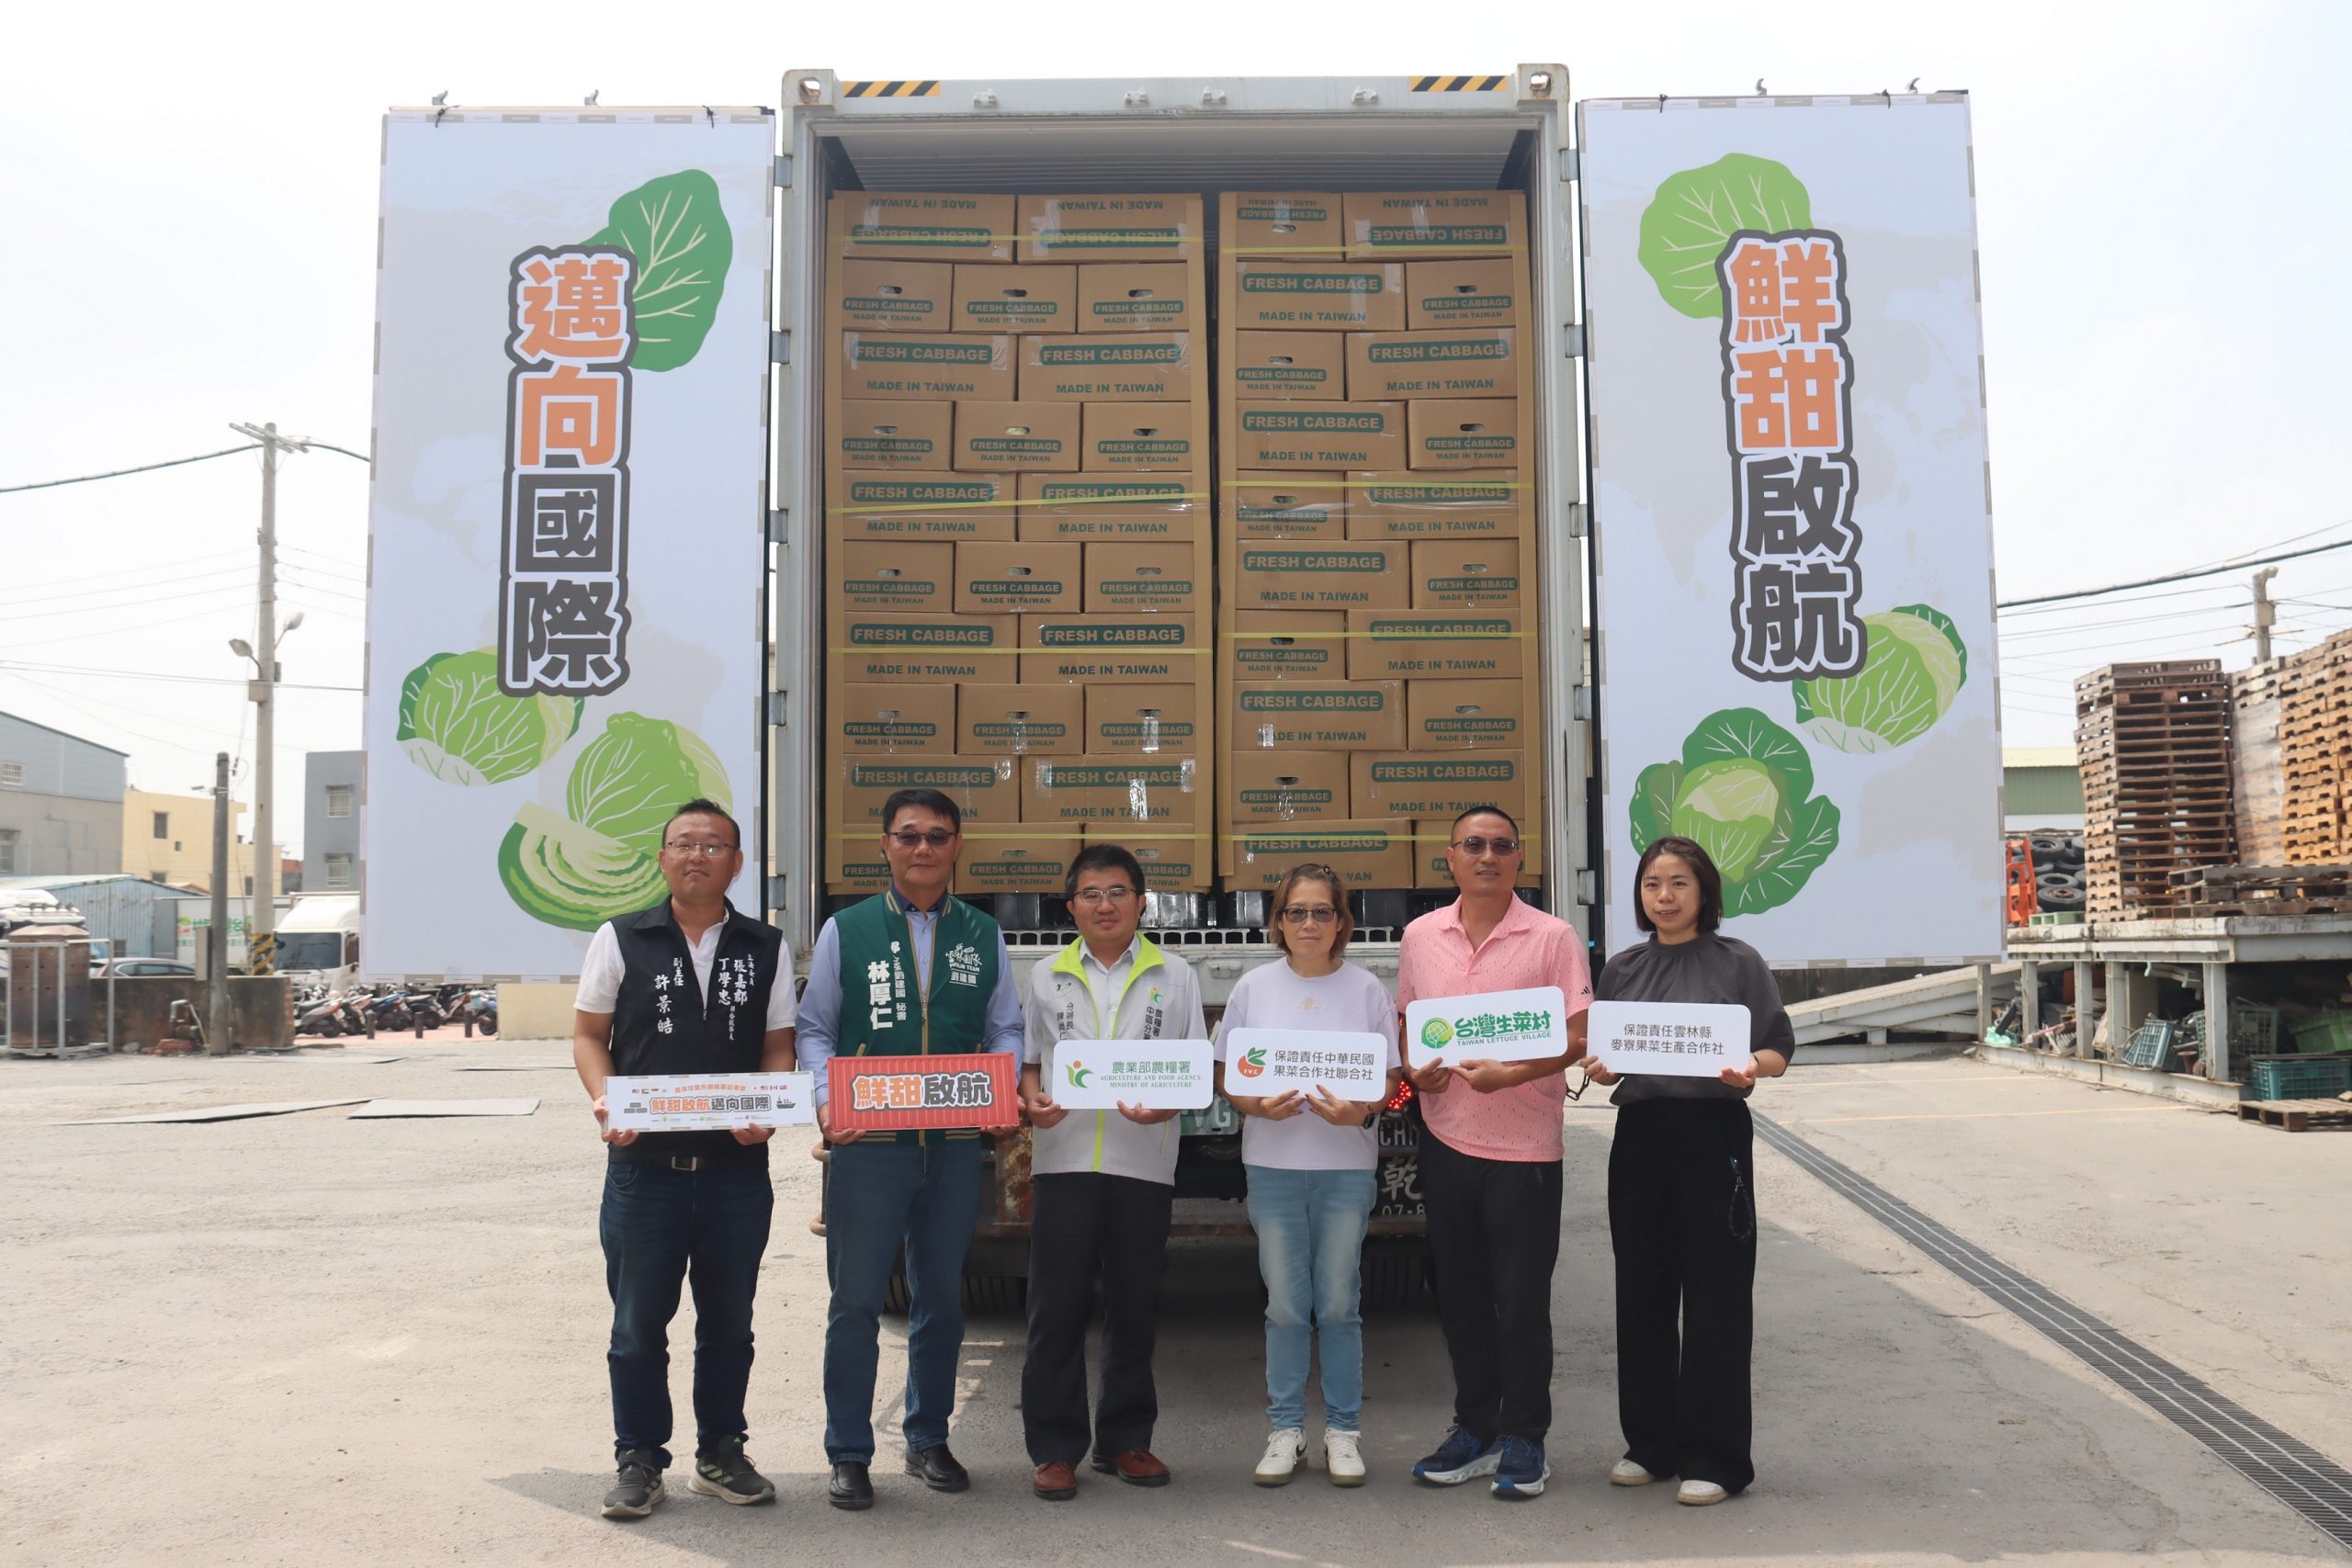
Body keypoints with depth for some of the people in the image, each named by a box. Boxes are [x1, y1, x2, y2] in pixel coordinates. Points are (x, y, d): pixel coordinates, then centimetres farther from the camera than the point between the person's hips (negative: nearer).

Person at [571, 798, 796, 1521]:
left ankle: (720, 1454, 26)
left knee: (728, 1321, 12)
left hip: (737, 1166, 2)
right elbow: (588, 1034, 5)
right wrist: (604, 1101, -13)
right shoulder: (621, 939, 3)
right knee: (638, 1322, 6)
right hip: (642, 1163, -1)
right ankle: (639, 1461, 19)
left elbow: (779, 1046, 8)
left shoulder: (765, 948, 6)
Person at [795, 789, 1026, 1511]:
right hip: (866, 1143, -2)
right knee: (856, 1301, 1)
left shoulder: (983, 935, 9)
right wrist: (827, 1100, -12)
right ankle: (848, 1454, 12)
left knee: (941, 1297, 14)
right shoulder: (846, 930, 3)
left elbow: (1006, 1029, 12)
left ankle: (928, 1439, 29)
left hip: (955, 1144, 3)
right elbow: (814, 1028, 4)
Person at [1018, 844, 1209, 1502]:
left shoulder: (1174, 976, 8)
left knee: (1133, 1309, 8)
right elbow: (1025, 1060, 14)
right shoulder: (1047, 977, 11)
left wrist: (1168, 1104, -13)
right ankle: (1055, 1448, 8)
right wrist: (1032, 1100, -7)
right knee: (1057, 1308, 0)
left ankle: (1124, 1440, 22)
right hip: (1064, 1158, 0)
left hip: (1143, 1163, 0)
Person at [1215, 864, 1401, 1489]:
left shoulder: (1366, 989, 4)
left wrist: (1360, 1109, -15)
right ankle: (1286, 1430, 16)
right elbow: (1226, 1077, 6)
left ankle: (1342, 1430, 16)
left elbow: (1390, 1078, 5)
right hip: (1273, 1162, 1)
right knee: (1285, 1306, 4)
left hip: (1347, 1163, 0)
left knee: (1340, 1304, 4)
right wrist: (1259, 1105, -14)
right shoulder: (1254, 987, 5)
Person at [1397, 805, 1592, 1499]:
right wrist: (1414, 1068, -5)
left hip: (1524, 1146, -4)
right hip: (1445, 1139, 4)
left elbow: (1577, 1037, -8)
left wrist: (1511, 1074, -22)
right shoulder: (1420, 936, 7)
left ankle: (1524, 1442, 15)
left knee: (1522, 1303, 2)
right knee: (1460, 1297, 13)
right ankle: (1475, 1430, 26)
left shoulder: (1553, 937, -5)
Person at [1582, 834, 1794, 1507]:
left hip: (1714, 1132, -4)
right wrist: (1597, 1068, -7)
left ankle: (1711, 1457, 9)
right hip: (1640, 1132, 4)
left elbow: (1779, 1047, -1)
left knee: (1715, 1294, 0)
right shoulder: (1623, 970, 12)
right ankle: (1651, 1443, 23)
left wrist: (1750, 1068, -22)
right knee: (1642, 1290, 9)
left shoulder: (1736, 962, 0)